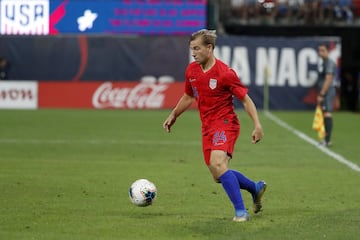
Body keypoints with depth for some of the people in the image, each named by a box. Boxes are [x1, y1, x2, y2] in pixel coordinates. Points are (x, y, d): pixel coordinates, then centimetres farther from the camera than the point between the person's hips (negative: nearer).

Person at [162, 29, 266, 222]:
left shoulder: (224, 73, -15)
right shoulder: (191, 70, 5)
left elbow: (246, 99, -10)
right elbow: (188, 97, 23)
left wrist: (257, 125, -17)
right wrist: (173, 116, 22)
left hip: (225, 124, -8)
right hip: (207, 127, 8)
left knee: (217, 164, -29)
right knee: (219, 176, 9)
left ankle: (240, 211, -24)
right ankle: (255, 188, 33)